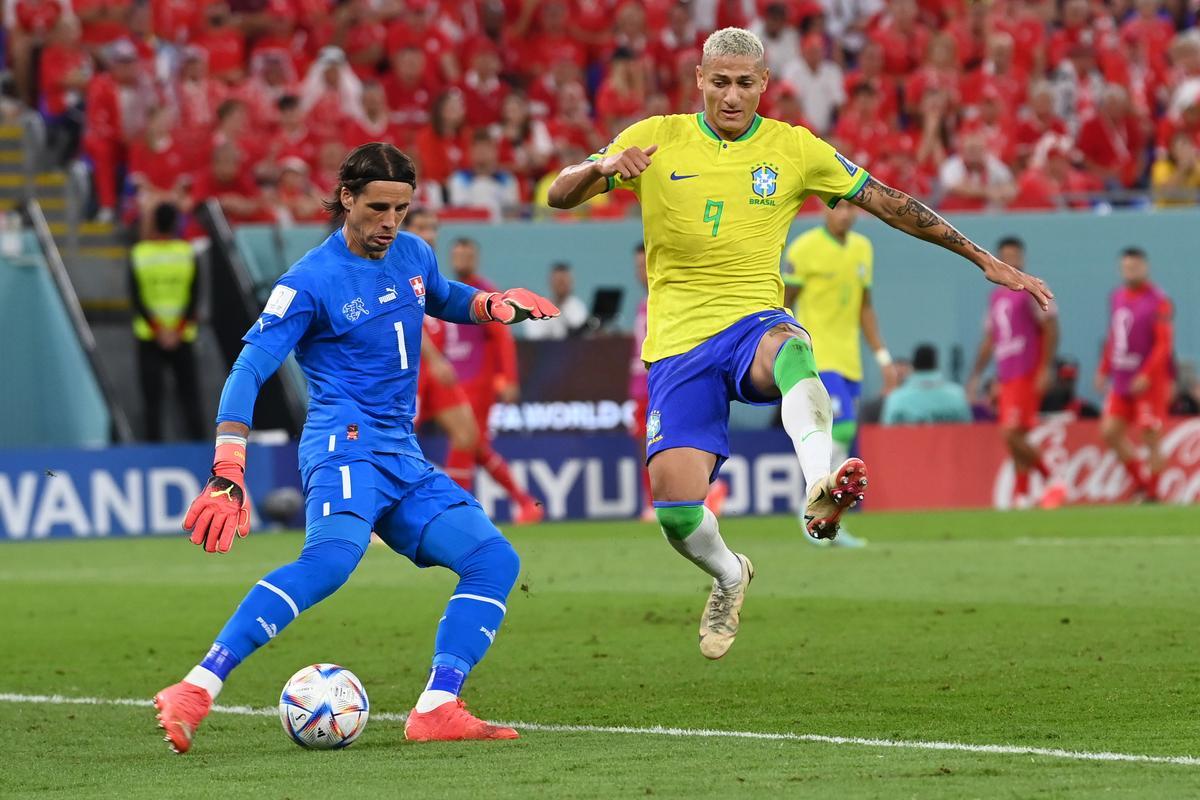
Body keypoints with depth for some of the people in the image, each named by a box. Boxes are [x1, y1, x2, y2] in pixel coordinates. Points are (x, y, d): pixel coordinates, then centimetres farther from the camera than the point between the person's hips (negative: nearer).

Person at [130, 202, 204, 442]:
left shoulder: (138, 254, -3)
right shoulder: (188, 252, -2)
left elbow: (136, 299, -7)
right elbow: (194, 296, -7)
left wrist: (157, 329, -8)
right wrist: (177, 330, -9)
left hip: (148, 335, -1)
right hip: (183, 336, 1)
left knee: (152, 398, 2)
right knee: (189, 396, 7)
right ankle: (198, 443, -1)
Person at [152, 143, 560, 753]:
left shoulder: (412, 255, 13)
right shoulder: (311, 280, -8)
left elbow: (444, 299, 37)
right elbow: (248, 371, -13)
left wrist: (493, 304, 12)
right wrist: (227, 476, -24)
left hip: (402, 459, 8)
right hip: (346, 443, -8)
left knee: (495, 559, -4)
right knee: (331, 555, -35)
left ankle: (436, 710, -12)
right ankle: (195, 692, -43)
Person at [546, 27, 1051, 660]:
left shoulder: (795, 149, 5)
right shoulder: (656, 140, 3)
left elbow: (891, 204, 12)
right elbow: (560, 196, 0)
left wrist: (986, 261, 10)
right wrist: (602, 166, -24)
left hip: (754, 323, -1)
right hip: (678, 345, 1)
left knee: (789, 345, -40)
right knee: (676, 508, -13)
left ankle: (822, 486, -64)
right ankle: (728, 577, 22)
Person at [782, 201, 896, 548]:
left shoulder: (863, 249, 12)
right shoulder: (805, 248, -7)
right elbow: (783, 307, -4)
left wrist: (883, 357, 16)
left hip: (849, 362, 6)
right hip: (816, 356, -6)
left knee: (837, 445, 5)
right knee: (842, 426, -20)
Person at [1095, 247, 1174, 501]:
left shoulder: (1157, 301, -11)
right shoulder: (1117, 297, 12)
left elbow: (1164, 343, -15)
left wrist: (1146, 375, -22)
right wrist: (1104, 371, 16)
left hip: (1149, 382, -7)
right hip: (1122, 382, 7)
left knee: (1150, 436, -5)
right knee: (1110, 432, 2)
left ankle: (1152, 492, 4)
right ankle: (1140, 480, 15)